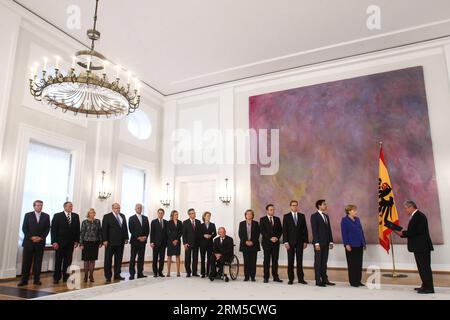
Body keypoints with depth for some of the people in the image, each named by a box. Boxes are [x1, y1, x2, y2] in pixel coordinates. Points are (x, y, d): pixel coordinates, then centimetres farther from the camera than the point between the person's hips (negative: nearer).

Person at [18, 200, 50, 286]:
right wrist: (31, 237, -10)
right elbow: (24, 228, 1)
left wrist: (41, 237, -9)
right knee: (26, 262, 0)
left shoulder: (46, 216, 7)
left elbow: (47, 228, 4)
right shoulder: (28, 215, 5)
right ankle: (24, 280, 7)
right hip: (28, 242, 0)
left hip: (40, 242, 1)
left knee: (38, 262, 3)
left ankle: (36, 279, 9)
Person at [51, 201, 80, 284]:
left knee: (68, 261, 4)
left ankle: (66, 277, 12)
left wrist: (76, 240, 4)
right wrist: (54, 242, -11)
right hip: (60, 242, -3)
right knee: (58, 261, 5)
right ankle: (56, 278, 15)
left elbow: (77, 229, 10)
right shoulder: (57, 216, -1)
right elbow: (53, 229, -5)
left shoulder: (76, 216, 9)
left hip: (70, 243, 3)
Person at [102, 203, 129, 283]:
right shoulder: (107, 216, -4)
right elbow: (104, 229, -8)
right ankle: (108, 276, 11)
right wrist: (105, 240, -13)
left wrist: (126, 238, 8)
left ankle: (117, 275, 21)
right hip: (110, 242, -5)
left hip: (121, 242, 5)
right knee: (108, 260, 3)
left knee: (119, 259, 11)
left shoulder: (122, 216, 11)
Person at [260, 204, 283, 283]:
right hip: (266, 242, -3)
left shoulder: (277, 219, 12)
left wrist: (277, 237, -7)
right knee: (267, 260, 2)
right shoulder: (262, 219, 0)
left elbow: (280, 230, 9)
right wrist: (270, 238, -14)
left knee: (275, 260, 4)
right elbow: (262, 231, -8)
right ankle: (266, 277, 7)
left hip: (276, 242, 3)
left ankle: (275, 277, 10)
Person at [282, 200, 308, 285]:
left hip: (300, 241, 2)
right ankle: (291, 279, 10)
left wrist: (305, 241, 1)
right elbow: (284, 230, -3)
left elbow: (305, 229, 7)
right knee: (290, 261, 3)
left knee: (300, 261, 5)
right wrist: (285, 242, -11)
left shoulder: (302, 216, 8)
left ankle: (301, 278, 12)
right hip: (290, 241, -2)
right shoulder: (286, 216, 1)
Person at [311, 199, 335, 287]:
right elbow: (314, 230, -13)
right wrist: (316, 243, -18)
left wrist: (331, 241, 10)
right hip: (319, 243, -7)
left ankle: (324, 279, 16)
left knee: (324, 262, 10)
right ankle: (318, 281, 5)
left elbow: (329, 229, 16)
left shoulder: (326, 216, 15)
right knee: (318, 262, 0)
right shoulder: (314, 216, -7)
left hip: (326, 243, 7)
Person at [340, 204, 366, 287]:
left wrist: (364, 243, 12)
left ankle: (358, 280, 19)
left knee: (359, 263, 10)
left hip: (359, 245, 6)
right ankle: (353, 281, 10)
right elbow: (344, 233, -10)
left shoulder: (357, 219, 13)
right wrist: (347, 244, -16)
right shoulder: (344, 220, -6)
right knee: (352, 264, 2)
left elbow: (361, 231, 15)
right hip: (351, 245, -6)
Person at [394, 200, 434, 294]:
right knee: (423, 267, 15)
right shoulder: (418, 215, 15)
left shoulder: (417, 216, -17)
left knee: (424, 267, -4)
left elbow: (413, 231, -23)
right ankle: (426, 286, 23)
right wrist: (403, 233, 6)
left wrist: (402, 233, -9)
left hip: (422, 247, -10)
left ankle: (429, 288, 3)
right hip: (422, 246, 10)